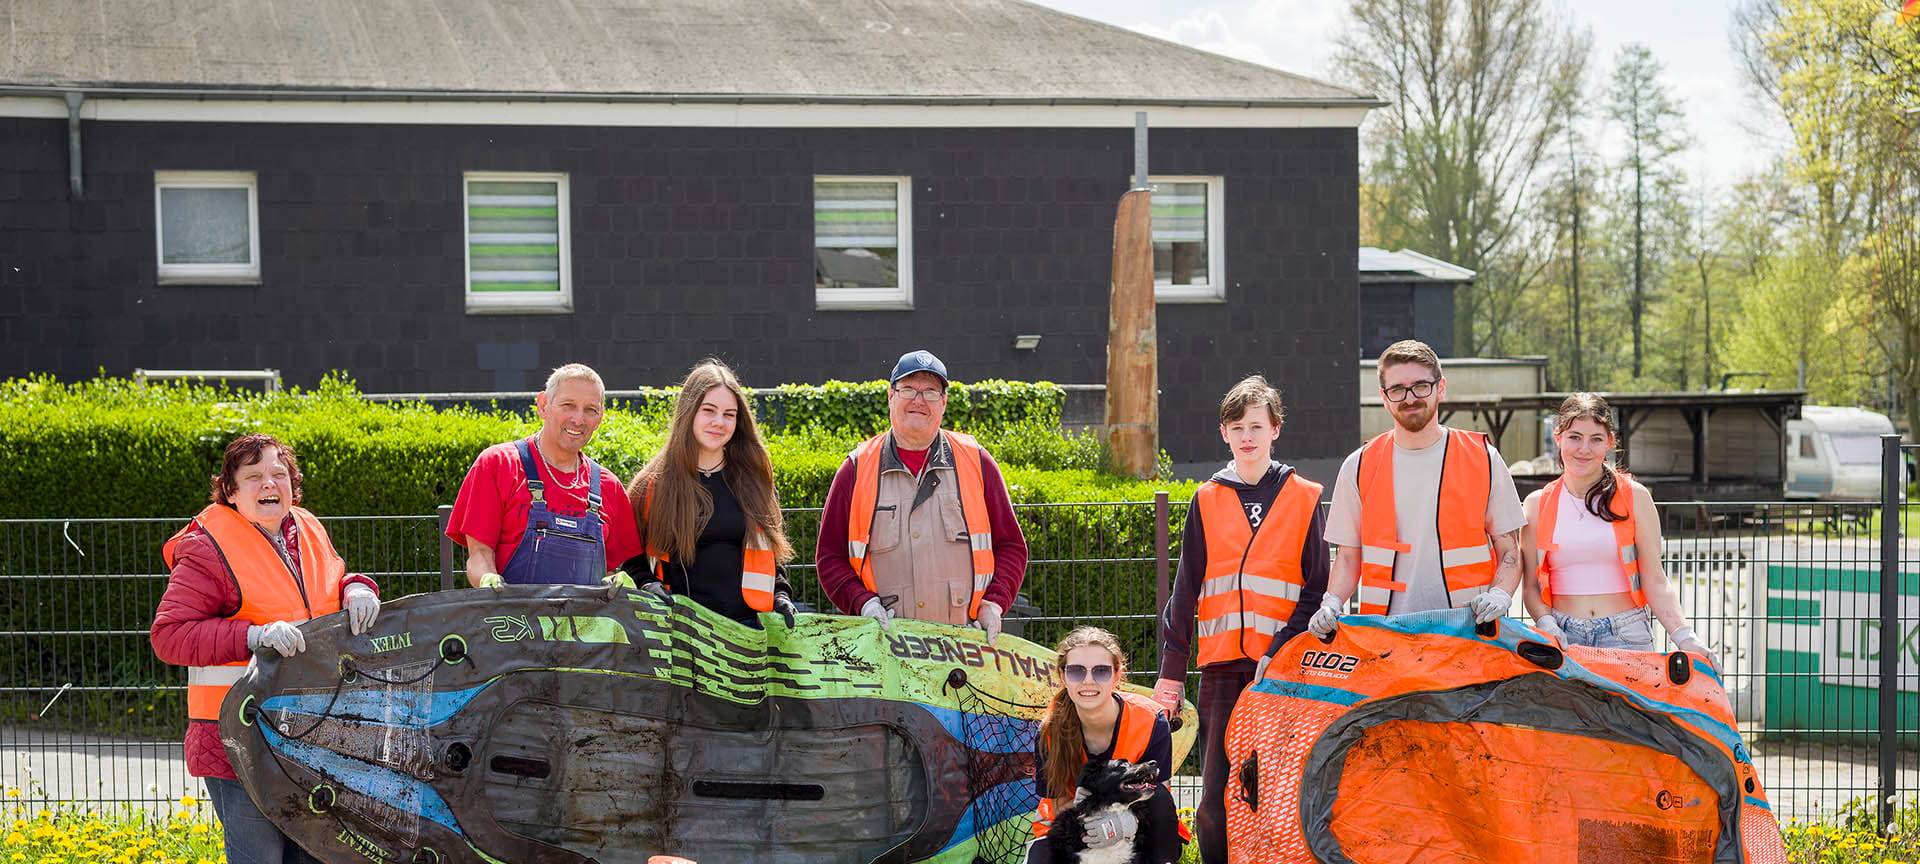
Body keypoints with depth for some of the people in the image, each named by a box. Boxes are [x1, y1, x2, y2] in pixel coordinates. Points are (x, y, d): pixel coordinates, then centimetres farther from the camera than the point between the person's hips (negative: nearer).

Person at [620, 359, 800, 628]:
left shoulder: (752, 478, 12)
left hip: (747, 624, 2)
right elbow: (632, 560, 10)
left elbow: (772, 549, 22)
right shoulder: (652, 485, 5)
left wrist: (780, 595, 6)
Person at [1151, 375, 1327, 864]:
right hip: (1222, 665, 2)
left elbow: (1318, 589, 2)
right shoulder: (1206, 501, 11)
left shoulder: (1305, 499, 6)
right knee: (1217, 792, 0)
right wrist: (1171, 673, 6)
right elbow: (1185, 593, 11)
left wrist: (1282, 651, -11)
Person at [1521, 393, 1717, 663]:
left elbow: (1654, 581, 1)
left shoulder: (1635, 497, 4)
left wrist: (1684, 638, -10)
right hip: (1564, 638, 1)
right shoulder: (1537, 504, 7)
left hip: (1626, 638, -1)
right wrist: (1546, 624, -11)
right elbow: (1531, 585, 7)